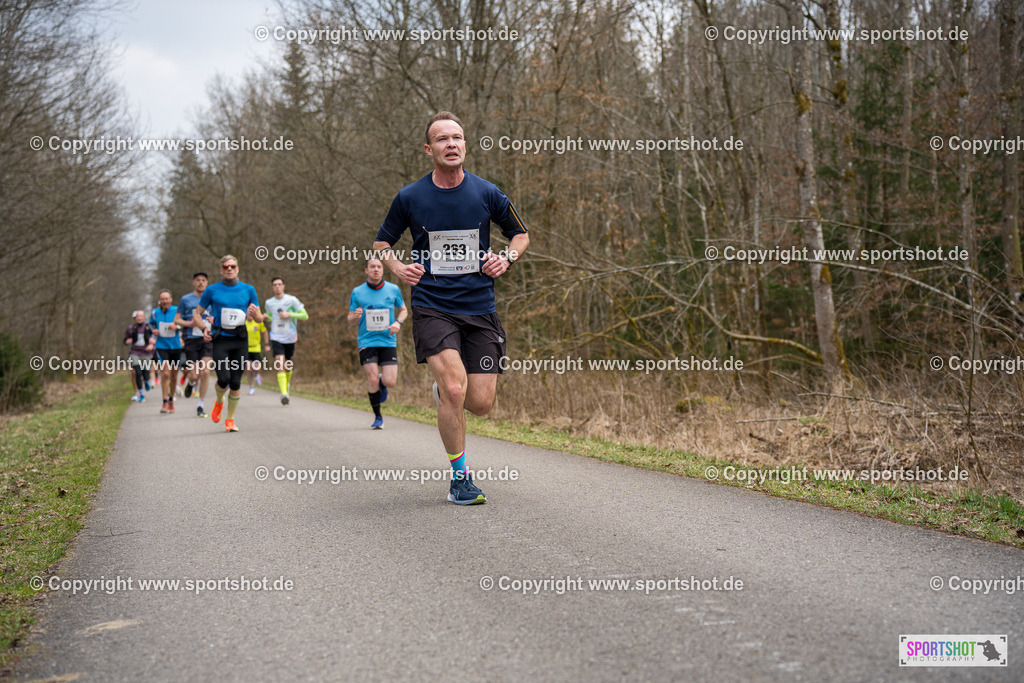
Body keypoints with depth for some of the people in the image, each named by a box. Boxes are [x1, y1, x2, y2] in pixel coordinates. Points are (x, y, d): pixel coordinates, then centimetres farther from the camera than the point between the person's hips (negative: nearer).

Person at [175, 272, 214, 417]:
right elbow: (176, 320, 9)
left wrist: (214, 320, -4)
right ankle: (191, 383, 34)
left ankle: (200, 405, -1)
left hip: (208, 339, 1)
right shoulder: (185, 299, 8)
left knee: (205, 372, -12)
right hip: (191, 340, -1)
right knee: (194, 375, -6)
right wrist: (189, 323, -11)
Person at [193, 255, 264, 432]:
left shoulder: (248, 290, 9)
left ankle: (230, 420, 15)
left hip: (240, 340, 1)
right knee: (223, 379, -15)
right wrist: (204, 328, -7)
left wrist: (254, 313, -12)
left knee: (236, 382, 0)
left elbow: (260, 319, 12)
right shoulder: (212, 290, 5)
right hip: (220, 340, -1)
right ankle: (219, 403, 20)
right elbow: (196, 314, 12)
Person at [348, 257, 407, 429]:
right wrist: (355, 316, -16)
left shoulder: (393, 289, 5)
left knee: (389, 381, -9)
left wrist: (398, 323, -4)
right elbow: (350, 318, 8)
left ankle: (381, 383, 32)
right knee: (373, 379, -13)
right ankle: (377, 417, 6)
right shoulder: (357, 292, 3)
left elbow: (403, 310, 17)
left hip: (388, 341, 1)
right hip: (367, 342, -1)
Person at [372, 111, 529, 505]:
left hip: (480, 309, 2)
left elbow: (520, 233, 16)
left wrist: (506, 259, -4)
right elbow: (382, 243, 14)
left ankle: (445, 389, 35)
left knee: (481, 403, -3)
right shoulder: (410, 197, 0)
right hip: (431, 306, -2)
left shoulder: (486, 193, 2)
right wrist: (398, 267, -5)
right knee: (454, 389, -20)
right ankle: (460, 475, 0)